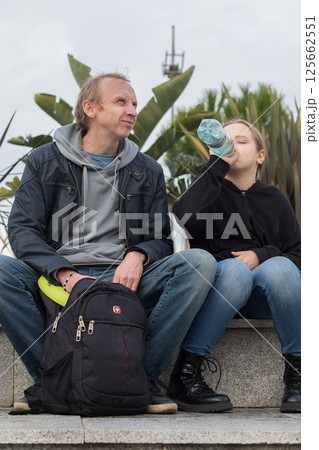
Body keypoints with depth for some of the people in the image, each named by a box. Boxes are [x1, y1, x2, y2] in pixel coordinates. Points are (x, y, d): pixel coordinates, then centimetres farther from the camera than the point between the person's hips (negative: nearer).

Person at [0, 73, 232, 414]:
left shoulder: (147, 171, 17)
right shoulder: (45, 162, 9)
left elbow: (160, 239, 14)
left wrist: (138, 255, -12)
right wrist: (65, 274, -19)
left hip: (123, 280, 2)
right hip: (58, 279, -1)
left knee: (200, 261, -23)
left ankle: (144, 377, -19)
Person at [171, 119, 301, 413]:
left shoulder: (274, 200, 21)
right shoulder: (208, 193, 14)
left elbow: (297, 254, 12)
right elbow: (181, 220, -11)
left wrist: (262, 255, -8)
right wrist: (217, 165, -10)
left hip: (261, 298, 2)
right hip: (216, 287, -1)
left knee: (279, 267, -33)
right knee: (235, 268, -36)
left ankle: (296, 376, -26)